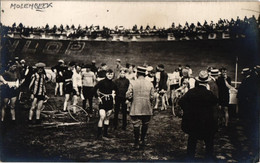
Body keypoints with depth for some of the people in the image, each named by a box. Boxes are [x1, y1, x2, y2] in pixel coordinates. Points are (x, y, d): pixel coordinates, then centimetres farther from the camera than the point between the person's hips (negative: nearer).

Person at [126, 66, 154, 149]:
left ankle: (136, 143, 9)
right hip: (147, 109, 2)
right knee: (145, 125, 18)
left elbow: (128, 96, -8)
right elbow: (152, 97, -2)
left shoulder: (133, 83, -7)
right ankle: (143, 140, 27)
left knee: (136, 125, 4)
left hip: (136, 109, -2)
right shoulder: (150, 84, -2)